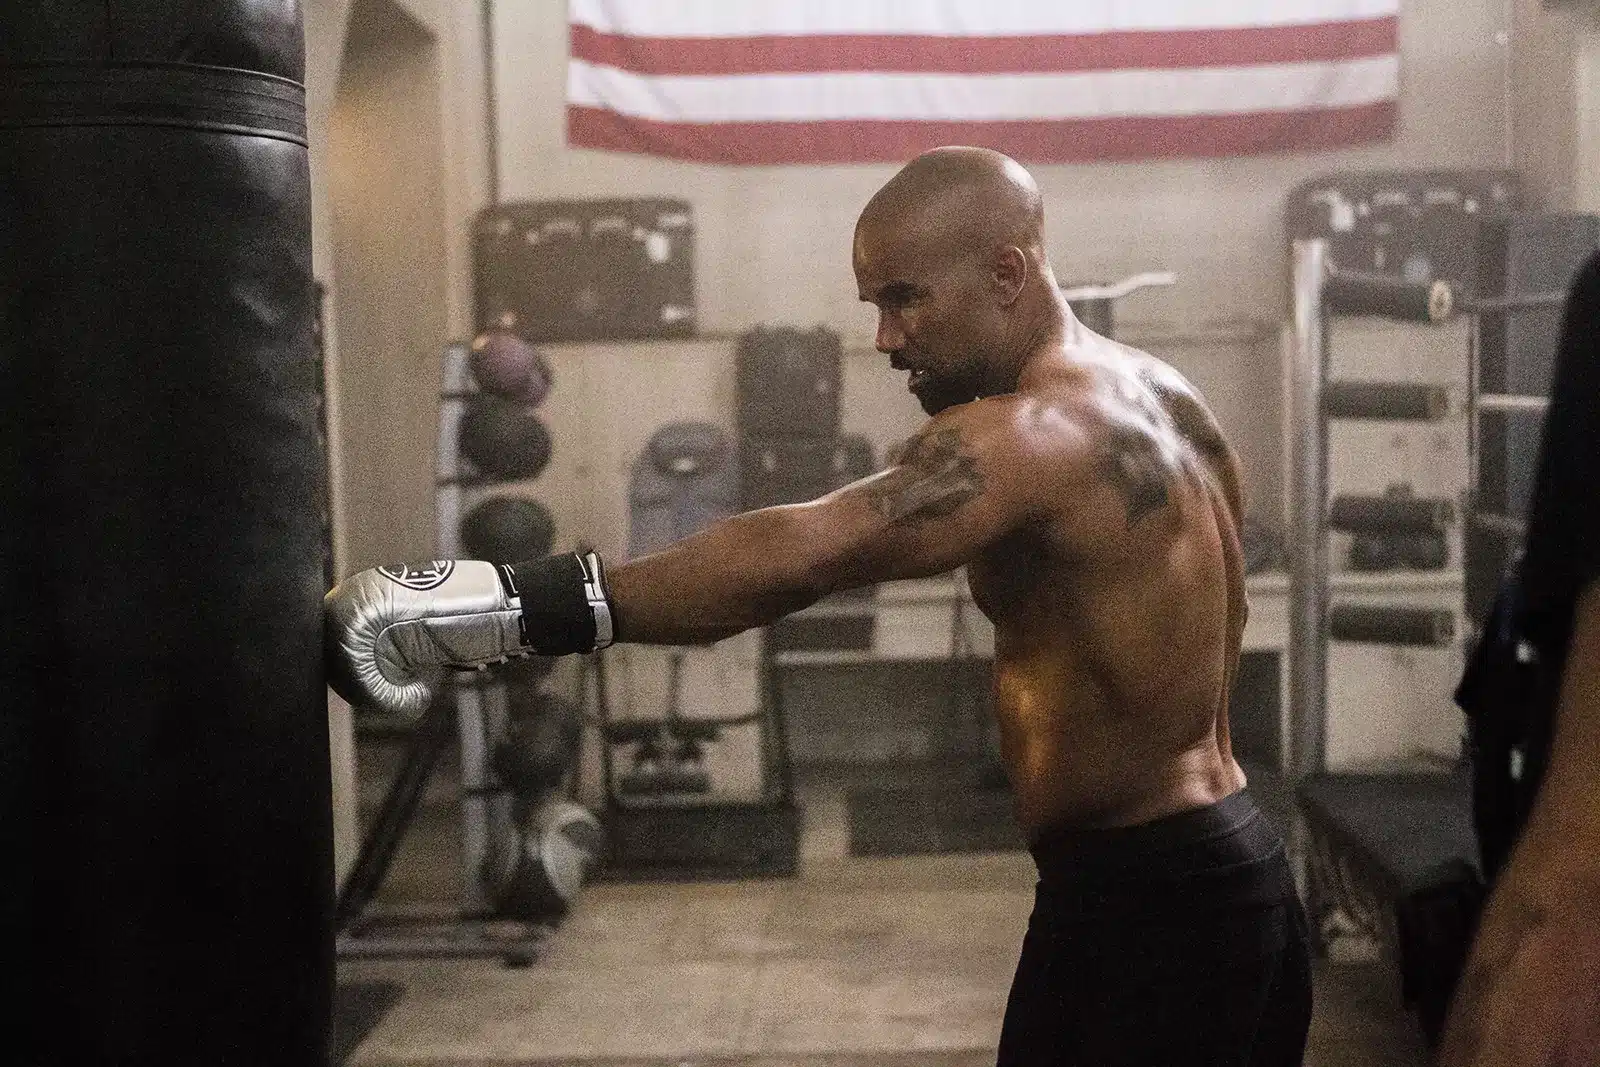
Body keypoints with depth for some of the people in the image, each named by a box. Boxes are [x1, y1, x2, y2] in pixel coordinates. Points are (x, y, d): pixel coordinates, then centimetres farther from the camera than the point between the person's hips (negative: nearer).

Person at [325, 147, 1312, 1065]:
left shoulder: (1036, 433, -23)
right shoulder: (1166, 400, 8)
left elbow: (795, 556, -36)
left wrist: (510, 604, -41)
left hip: (1142, 902, -10)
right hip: (1226, 866, 10)